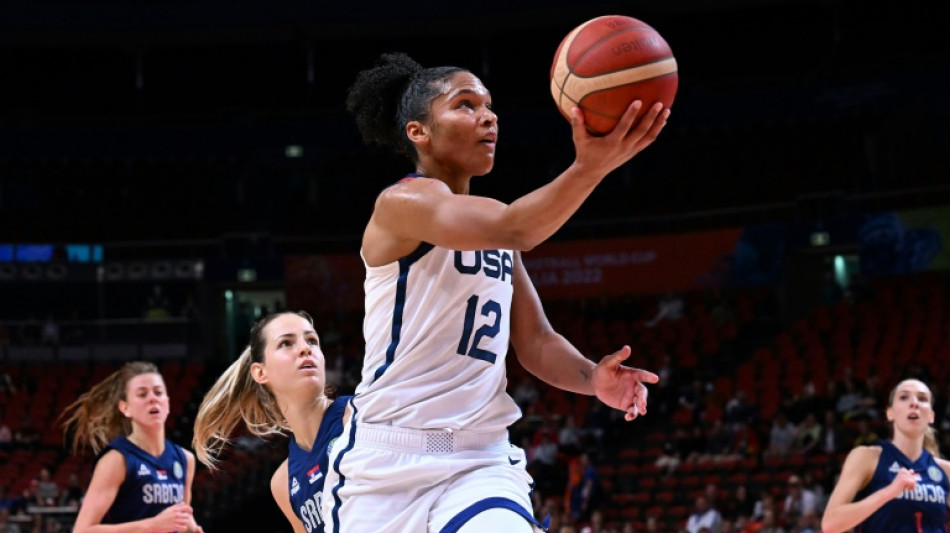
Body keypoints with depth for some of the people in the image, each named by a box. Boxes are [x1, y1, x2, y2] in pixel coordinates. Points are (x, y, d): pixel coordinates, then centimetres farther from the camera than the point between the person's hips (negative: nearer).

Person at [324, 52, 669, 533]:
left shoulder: (492, 224, 14)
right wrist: (590, 167, -42)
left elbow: (535, 339, 13)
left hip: (482, 461, 5)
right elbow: (512, 230, -27)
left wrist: (591, 377, -8)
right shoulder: (402, 203, -10)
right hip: (387, 459, -5)